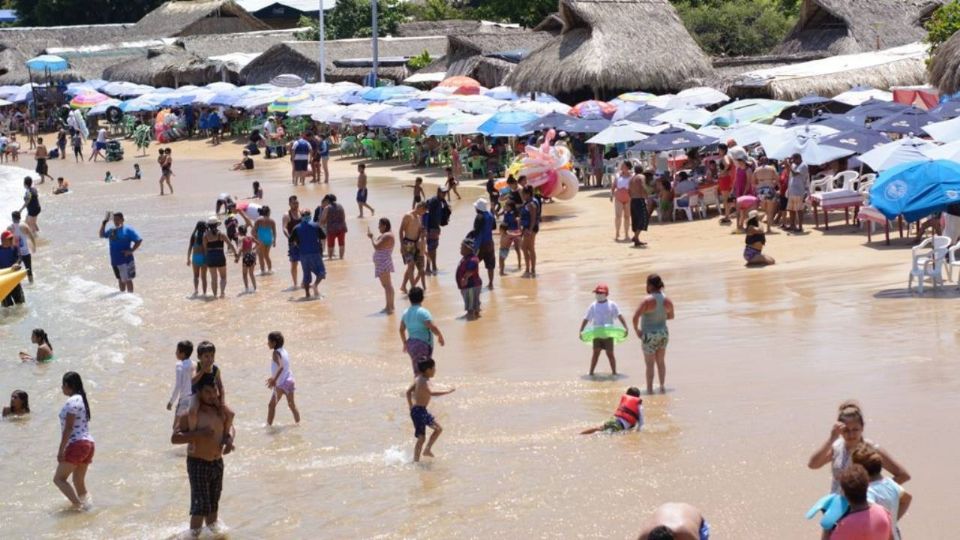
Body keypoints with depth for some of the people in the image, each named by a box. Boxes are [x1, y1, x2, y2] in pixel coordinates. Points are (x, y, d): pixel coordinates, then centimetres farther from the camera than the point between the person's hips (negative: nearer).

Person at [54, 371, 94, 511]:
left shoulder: (72, 402, -12)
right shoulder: (82, 400, 18)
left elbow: (68, 428, -17)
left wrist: (61, 450, -16)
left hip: (77, 445, -10)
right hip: (88, 443, 10)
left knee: (59, 478, -5)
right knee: (79, 481, 13)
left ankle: (77, 505, -16)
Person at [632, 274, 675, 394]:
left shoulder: (647, 300, -20)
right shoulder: (667, 301, -2)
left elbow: (635, 317, -25)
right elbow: (671, 316, 15)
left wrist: (637, 330, -10)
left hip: (650, 335, -5)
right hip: (663, 333, 5)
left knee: (650, 363, 4)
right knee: (661, 361, 19)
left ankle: (649, 389, 7)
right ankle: (662, 387, 23)